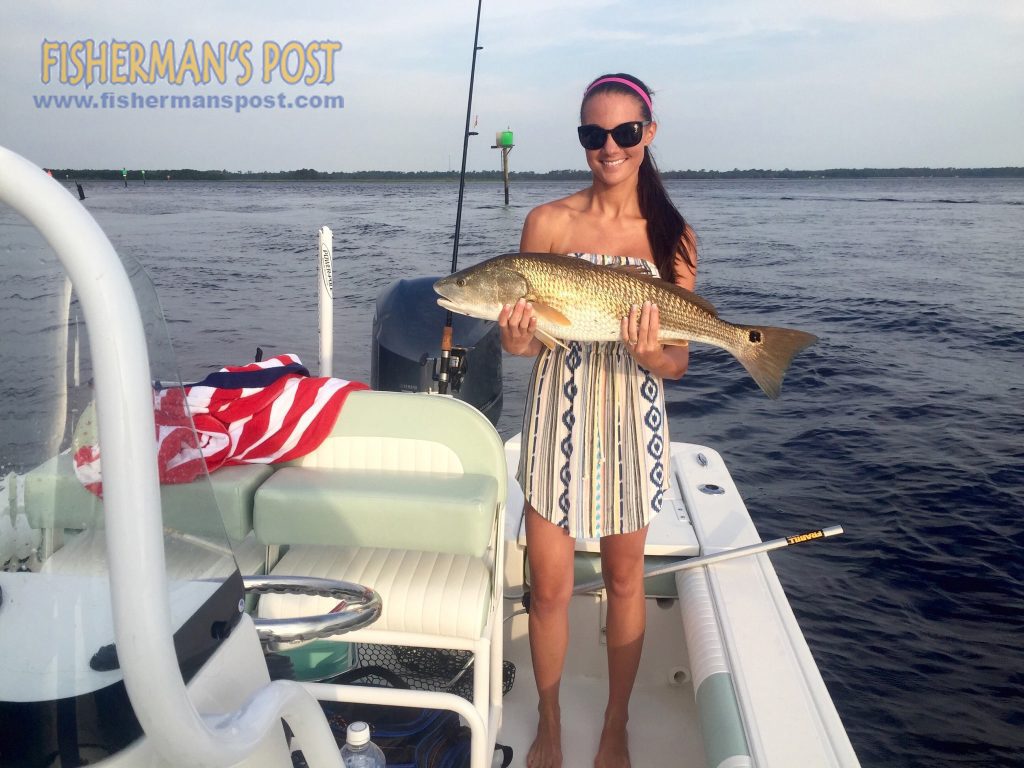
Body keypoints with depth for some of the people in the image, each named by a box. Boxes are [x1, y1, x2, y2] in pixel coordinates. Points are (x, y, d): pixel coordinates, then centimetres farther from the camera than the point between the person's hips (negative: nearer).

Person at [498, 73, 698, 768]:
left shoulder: (673, 236, -2)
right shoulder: (549, 223, -4)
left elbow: (678, 364, -2)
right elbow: (525, 338, 0)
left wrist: (652, 355, -24)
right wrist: (518, 337, -22)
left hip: (633, 425, 1)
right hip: (560, 420, 0)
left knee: (625, 580, 15)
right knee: (549, 587, 7)